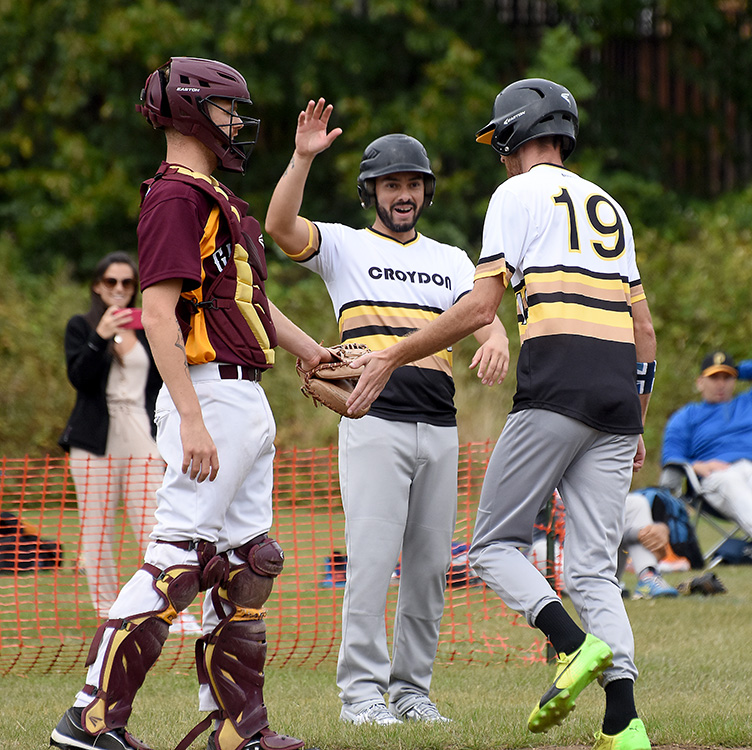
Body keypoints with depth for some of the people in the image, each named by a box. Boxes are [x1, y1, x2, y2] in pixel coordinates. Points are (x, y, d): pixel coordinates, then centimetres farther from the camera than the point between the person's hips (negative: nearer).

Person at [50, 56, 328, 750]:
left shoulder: (215, 198, 20)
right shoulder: (176, 196, -12)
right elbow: (159, 313, -20)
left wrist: (316, 354, 21)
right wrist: (192, 420, -25)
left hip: (248, 400, 10)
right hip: (211, 394, -10)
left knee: (246, 561, 10)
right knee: (179, 557, -13)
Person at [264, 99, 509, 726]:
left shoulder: (450, 261, 19)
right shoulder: (344, 247, 7)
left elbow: (482, 315, 2)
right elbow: (280, 226, -11)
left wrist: (496, 341, -22)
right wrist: (303, 158, -25)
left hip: (440, 429, 4)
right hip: (374, 424, -4)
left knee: (431, 565, 5)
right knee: (372, 558, -11)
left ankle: (412, 688, 13)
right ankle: (362, 691, -8)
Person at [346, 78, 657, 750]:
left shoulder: (519, 195, 5)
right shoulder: (610, 207, 26)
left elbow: (480, 307, -4)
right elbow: (644, 328, 24)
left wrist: (392, 357, 2)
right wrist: (635, 426, 28)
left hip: (557, 388, -6)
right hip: (620, 393, 6)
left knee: (495, 544, 2)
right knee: (593, 568, 4)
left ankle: (577, 644, -22)